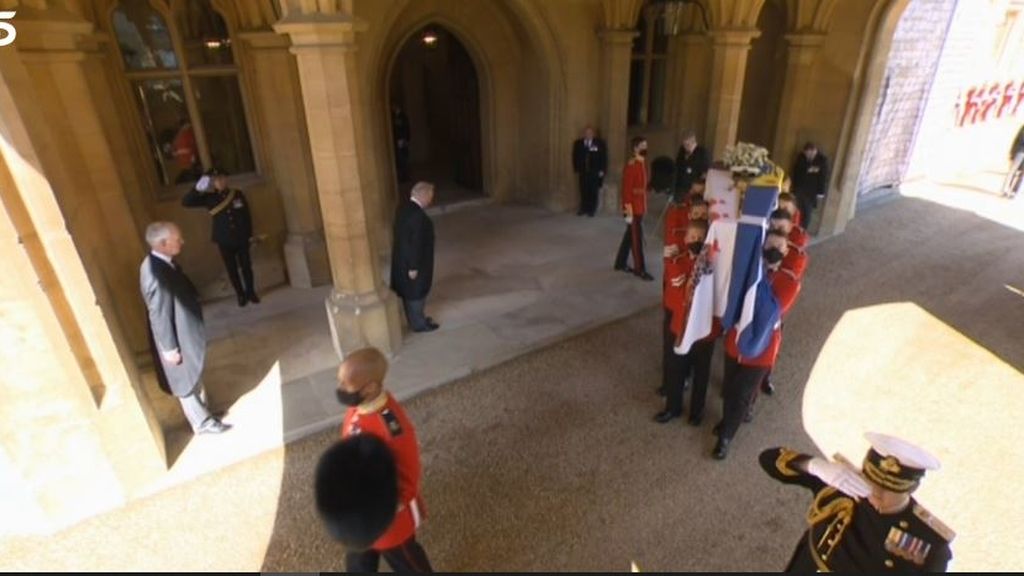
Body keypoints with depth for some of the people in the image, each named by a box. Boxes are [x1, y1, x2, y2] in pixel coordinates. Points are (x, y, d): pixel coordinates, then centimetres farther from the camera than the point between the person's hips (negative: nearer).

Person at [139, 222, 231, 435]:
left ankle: (202, 411, 44)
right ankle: (203, 422, 30)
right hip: (179, 341, -9)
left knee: (194, 379, 25)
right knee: (187, 383, 12)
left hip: (186, 335, 9)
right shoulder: (156, 276, -32)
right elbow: (159, 316, -25)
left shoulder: (162, 262, -2)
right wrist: (170, 348, -17)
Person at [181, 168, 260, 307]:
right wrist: (198, 188, -22)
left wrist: (250, 234, 4)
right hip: (224, 241, 0)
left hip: (242, 239, 0)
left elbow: (247, 215, 5)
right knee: (232, 270, 9)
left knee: (246, 266, 9)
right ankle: (241, 295, 23)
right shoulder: (209, 198, -4)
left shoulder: (237, 194, -2)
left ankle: (251, 292, 26)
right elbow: (185, 202, -9)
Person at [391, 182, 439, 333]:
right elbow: (416, 243, -26)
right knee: (417, 291, 7)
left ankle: (415, 319, 38)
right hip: (413, 261, -9)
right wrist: (414, 266, -19)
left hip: (402, 257, 9)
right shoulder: (418, 215, -28)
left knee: (409, 291, 21)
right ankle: (419, 324, 23)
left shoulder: (403, 207, 1)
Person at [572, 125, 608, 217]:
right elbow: (575, 157, 9)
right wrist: (576, 170, 3)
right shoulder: (578, 144, 6)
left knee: (593, 192, 1)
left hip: (595, 173, -1)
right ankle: (583, 209, 11)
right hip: (583, 172, 1)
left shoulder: (600, 143, 1)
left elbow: (604, 157, 1)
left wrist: (602, 170, -5)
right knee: (583, 191, 0)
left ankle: (591, 210, 9)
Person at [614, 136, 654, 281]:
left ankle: (620, 263, 28)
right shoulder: (631, 166, -18)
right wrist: (628, 210, -19)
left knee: (630, 235, 16)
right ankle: (640, 269, 6)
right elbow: (626, 189, -19)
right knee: (637, 238, -2)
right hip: (634, 207, -9)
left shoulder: (643, 163, 11)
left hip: (640, 206, 9)